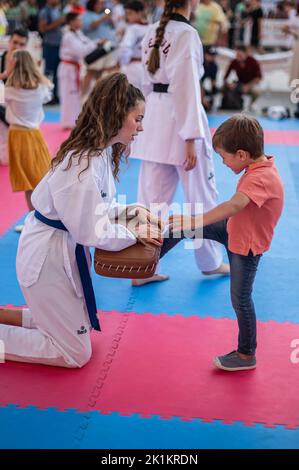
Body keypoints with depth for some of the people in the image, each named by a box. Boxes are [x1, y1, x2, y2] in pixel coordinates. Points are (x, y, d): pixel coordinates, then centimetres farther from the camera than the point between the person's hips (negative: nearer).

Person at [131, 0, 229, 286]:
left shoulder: (153, 33, 10)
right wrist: (191, 139, -18)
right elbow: (186, 88, -18)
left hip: (154, 120, 7)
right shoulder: (187, 34, -14)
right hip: (180, 121, -7)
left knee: (152, 197, 10)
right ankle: (211, 261, 26)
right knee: (202, 196, 10)